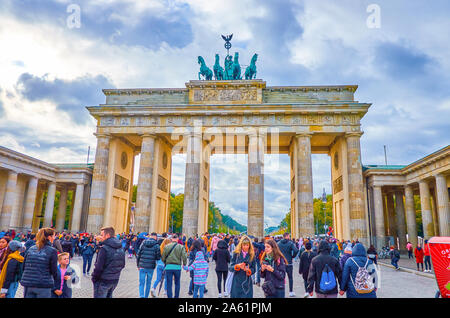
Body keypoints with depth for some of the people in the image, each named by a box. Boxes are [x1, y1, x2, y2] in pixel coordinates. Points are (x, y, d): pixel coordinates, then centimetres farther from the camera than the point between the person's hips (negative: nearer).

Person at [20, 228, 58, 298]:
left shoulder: (31, 249, 6)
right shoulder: (52, 251, -9)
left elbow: (24, 266, 10)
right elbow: (54, 269, -7)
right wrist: (55, 278, 12)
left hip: (28, 283, 5)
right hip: (43, 286, -5)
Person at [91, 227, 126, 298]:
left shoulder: (104, 248, -19)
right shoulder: (121, 248, 4)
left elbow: (99, 267, -20)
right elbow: (122, 265, 10)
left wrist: (94, 278, -6)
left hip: (103, 281, -7)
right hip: (115, 280, 7)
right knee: (109, 296, 22)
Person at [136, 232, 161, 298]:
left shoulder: (143, 244, 2)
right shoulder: (156, 245, -5)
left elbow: (138, 255, 4)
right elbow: (158, 257, -5)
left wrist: (138, 265, 13)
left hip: (142, 266, 1)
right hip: (151, 267, -1)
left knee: (141, 283, 4)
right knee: (148, 283, 15)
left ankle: (141, 296, -12)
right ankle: (146, 296, 22)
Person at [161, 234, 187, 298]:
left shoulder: (166, 246, 0)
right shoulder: (181, 247, -3)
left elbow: (163, 258, 3)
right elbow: (184, 257, -10)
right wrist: (184, 265, 6)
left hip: (168, 267, 0)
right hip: (177, 267, 0)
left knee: (169, 284, 7)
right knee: (177, 284, 17)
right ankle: (176, 296, 23)